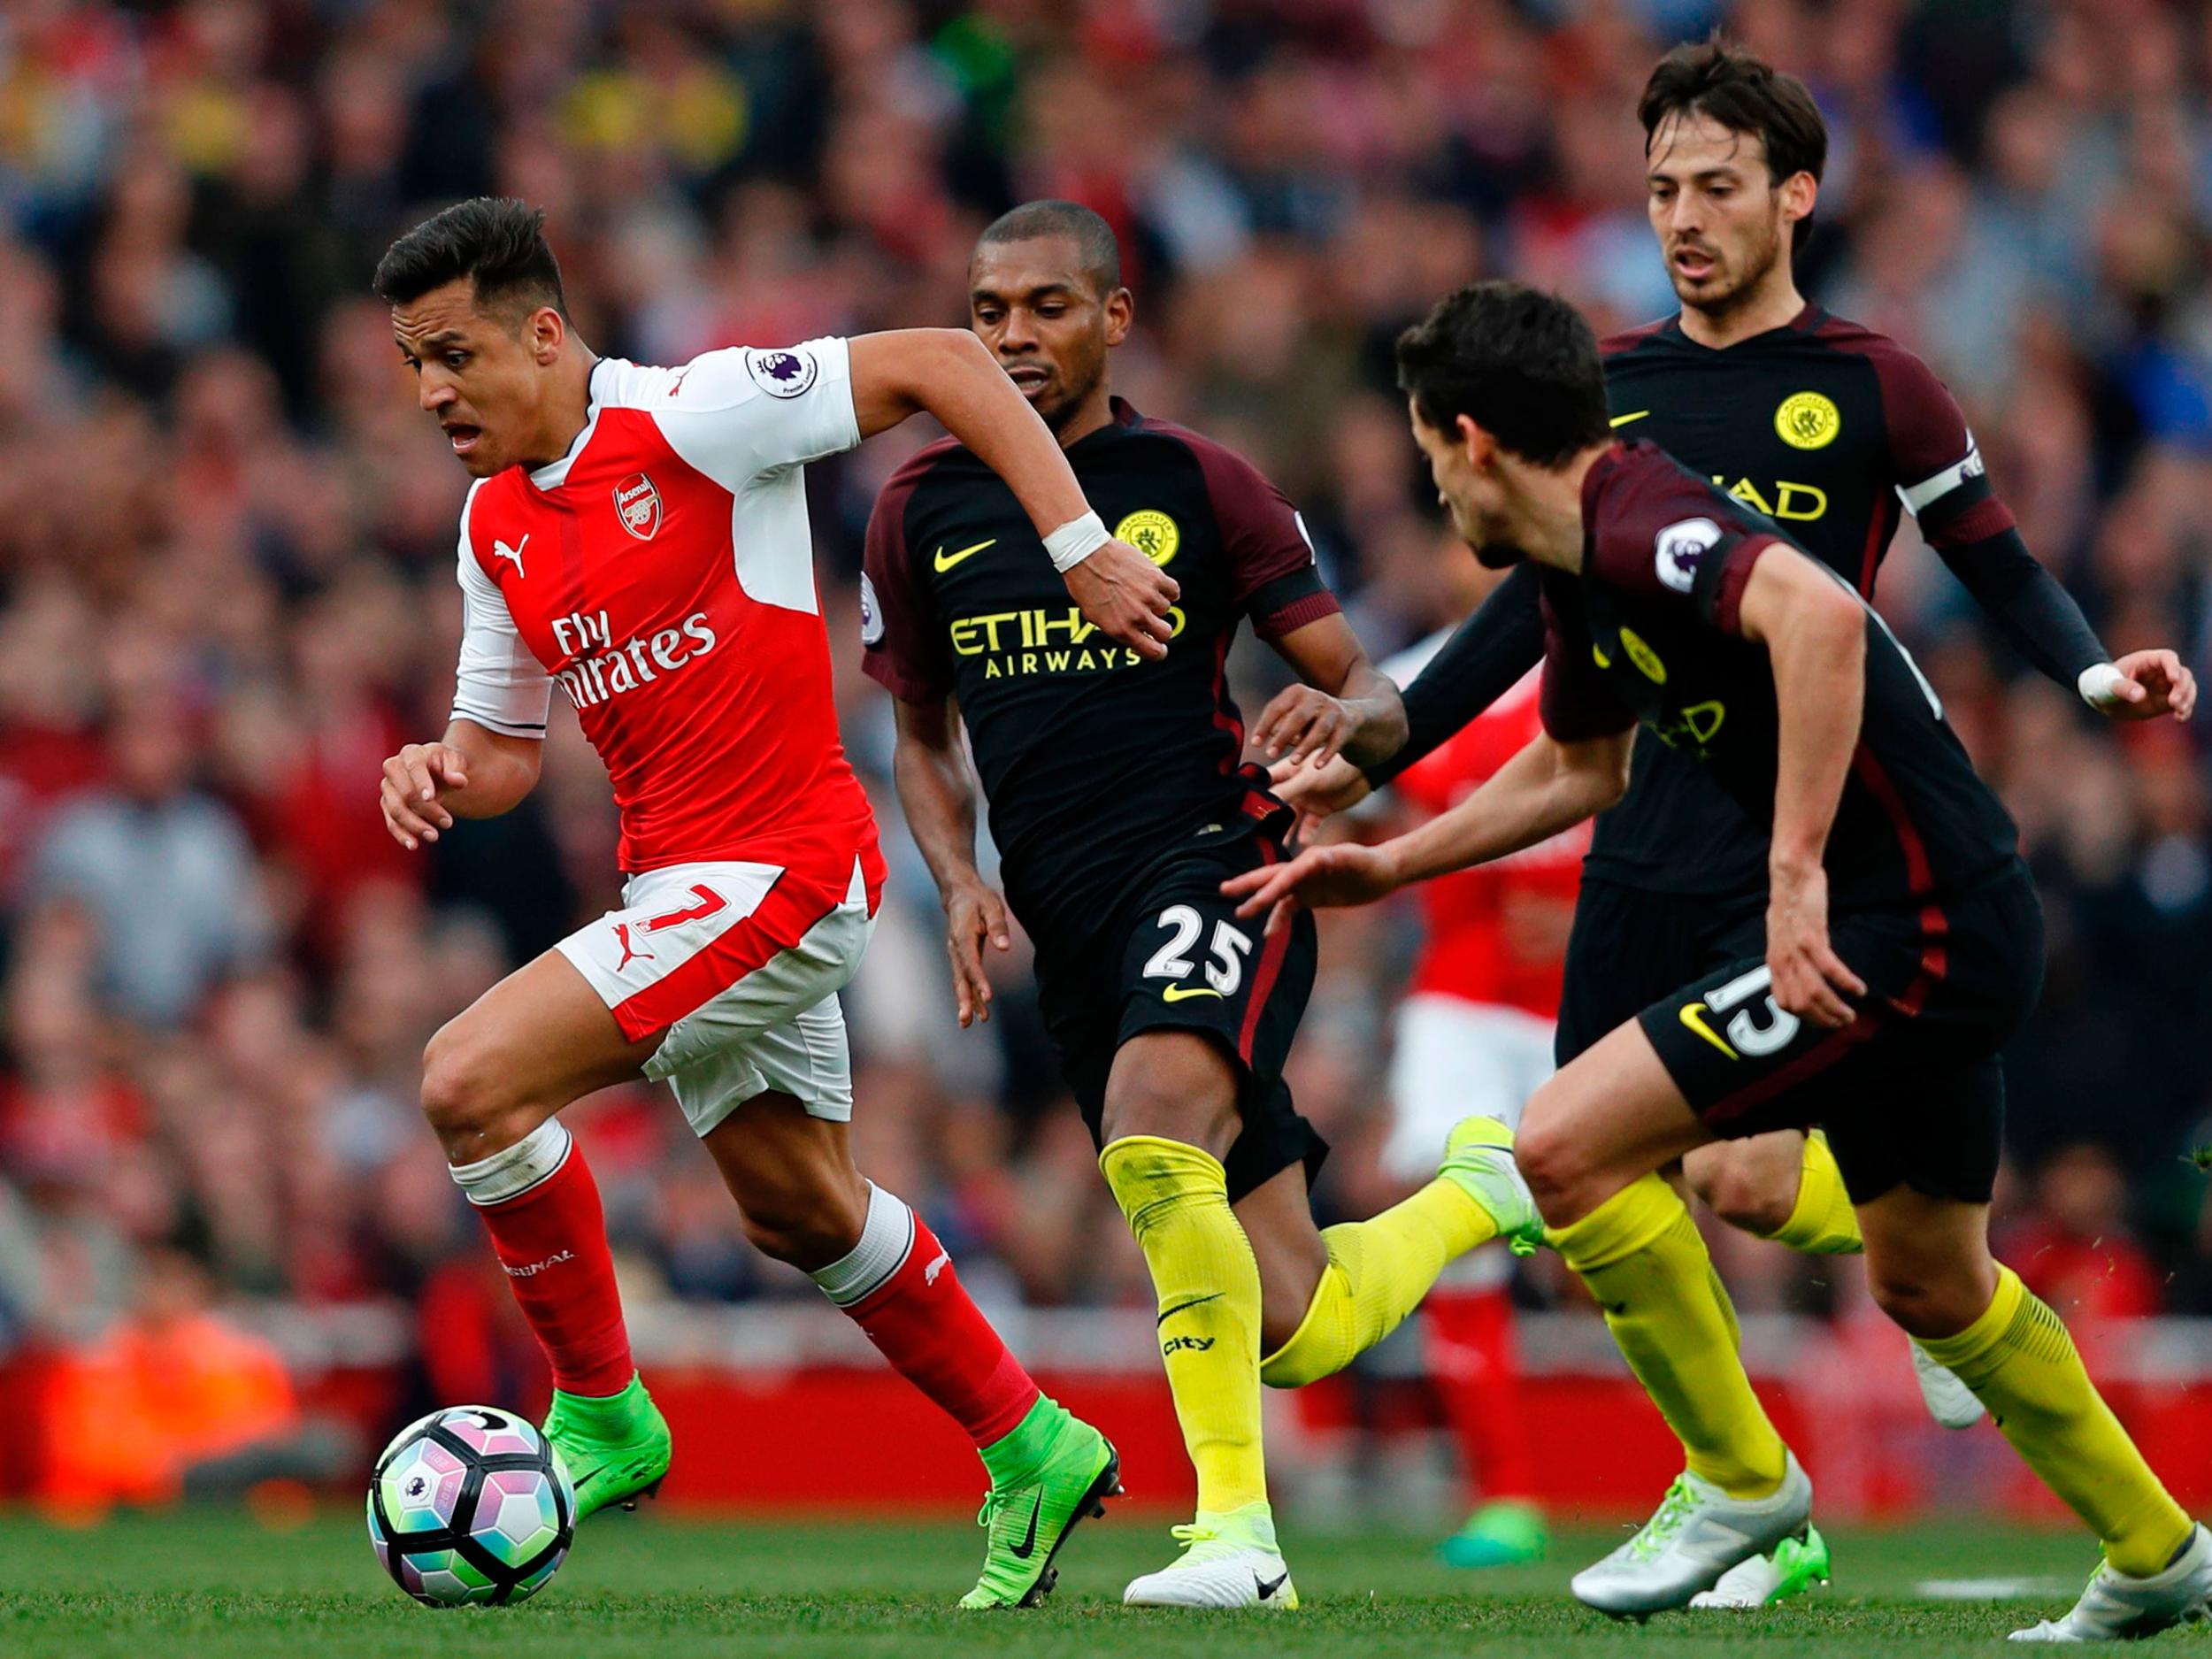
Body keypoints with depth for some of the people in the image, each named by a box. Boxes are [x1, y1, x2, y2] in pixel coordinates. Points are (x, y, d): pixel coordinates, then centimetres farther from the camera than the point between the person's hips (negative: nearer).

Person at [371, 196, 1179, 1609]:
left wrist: (1082, 549, -18)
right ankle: (1035, 1456, 35)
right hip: (681, 885, 9)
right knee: (802, 1213, 19)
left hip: (773, 870, -9)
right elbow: (506, 750, 16)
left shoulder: (690, 419, -15)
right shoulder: (496, 525, 9)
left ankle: (602, 1419, -4)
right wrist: (445, 772, -8)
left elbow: (942, 363, -15)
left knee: (470, 1082, -18)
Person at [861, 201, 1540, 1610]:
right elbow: (924, 737, 23)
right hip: (1072, 931, 4)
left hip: (1211, 857, -4)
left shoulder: (1197, 481, 3)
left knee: (1152, 1126, -36)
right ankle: (1481, 1195, 32)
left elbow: (1376, 697, 4)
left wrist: (1343, 716, -20)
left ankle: (1238, 1525, -30)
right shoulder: (923, 508, 11)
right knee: (1293, 1332, 0)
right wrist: (960, 881, 3)